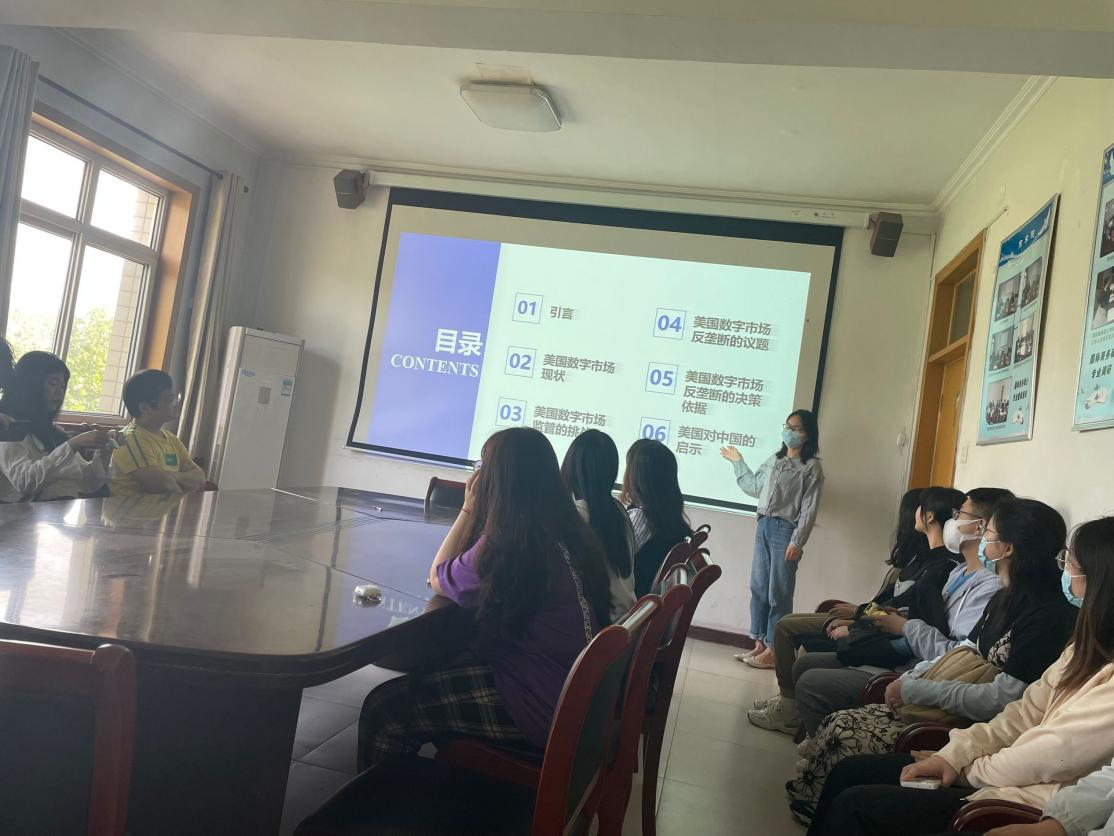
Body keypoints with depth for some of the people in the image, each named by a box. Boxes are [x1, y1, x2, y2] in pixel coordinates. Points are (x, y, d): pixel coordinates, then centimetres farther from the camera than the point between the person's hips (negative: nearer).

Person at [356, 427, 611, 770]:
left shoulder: (506, 544, -20)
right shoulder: (570, 532, 4)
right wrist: (474, 512, 12)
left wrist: (469, 508, 0)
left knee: (383, 709, -6)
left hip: (538, 704, -9)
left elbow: (437, 578, 0)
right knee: (425, 677, 23)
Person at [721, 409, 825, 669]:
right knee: (759, 588, 9)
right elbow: (755, 488, 26)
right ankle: (759, 644, 18)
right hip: (763, 526, 7)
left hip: (785, 530, -6)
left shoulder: (812, 468, -5)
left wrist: (797, 542, -16)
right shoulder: (773, 460, 14)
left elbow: (809, 510, -10)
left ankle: (773, 650, 5)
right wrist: (738, 461, 29)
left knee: (778, 593, -2)